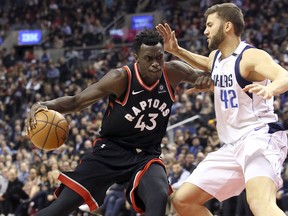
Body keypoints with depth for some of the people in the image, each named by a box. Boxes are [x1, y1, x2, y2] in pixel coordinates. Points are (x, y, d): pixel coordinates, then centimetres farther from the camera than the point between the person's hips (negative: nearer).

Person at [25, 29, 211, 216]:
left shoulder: (172, 73, -12)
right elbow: (76, 102, -13)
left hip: (146, 155, 2)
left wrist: (206, 78, -20)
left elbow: (201, 77, 6)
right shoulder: (121, 78, -20)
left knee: (159, 198, -30)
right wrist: (45, 105, -32)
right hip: (111, 150, -2)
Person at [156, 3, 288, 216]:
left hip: (261, 137, -10)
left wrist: (270, 89, -55)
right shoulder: (216, 57, 14)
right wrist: (176, 51, 26)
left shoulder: (251, 56, -12)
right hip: (233, 146, 10)